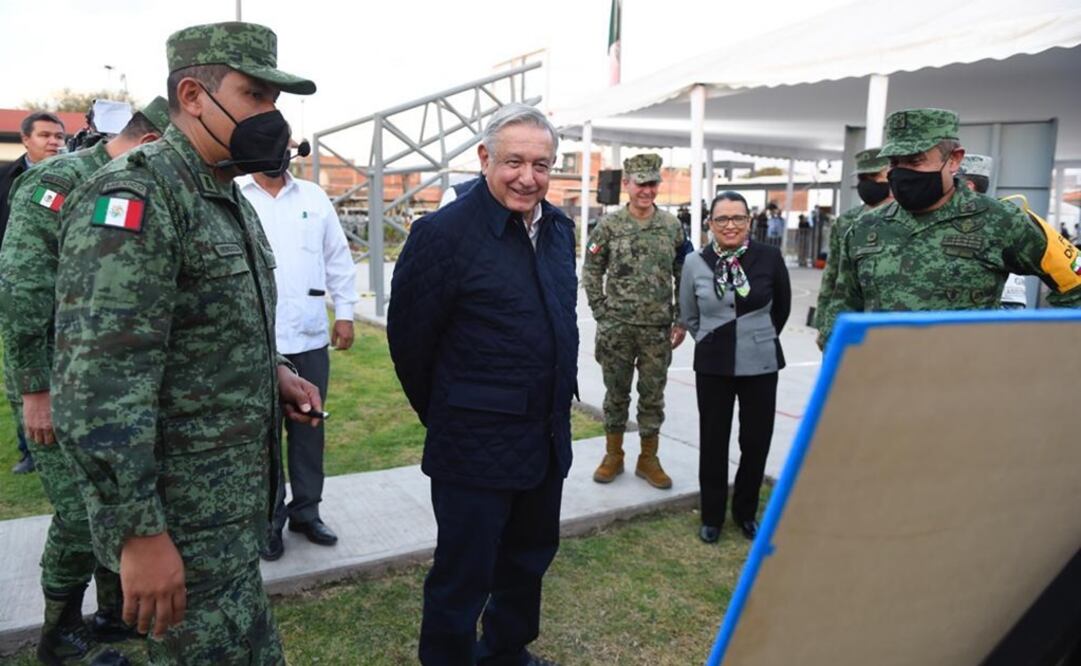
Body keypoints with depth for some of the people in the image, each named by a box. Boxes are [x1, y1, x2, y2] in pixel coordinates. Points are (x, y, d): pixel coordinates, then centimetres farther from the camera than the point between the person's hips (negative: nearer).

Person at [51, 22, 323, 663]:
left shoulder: (229, 200, 13)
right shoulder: (135, 196, -18)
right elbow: (98, 386, -25)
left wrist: (272, 370, 6)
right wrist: (139, 533, -24)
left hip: (236, 496, 9)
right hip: (184, 515, -9)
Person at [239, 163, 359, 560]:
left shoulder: (314, 197, 10)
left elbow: (339, 258, 12)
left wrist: (345, 313, 8)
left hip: (310, 336, 4)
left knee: (309, 427, 13)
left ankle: (306, 511, 28)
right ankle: (269, 519, 22)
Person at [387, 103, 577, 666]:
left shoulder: (558, 227, 5)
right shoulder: (444, 232, -18)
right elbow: (409, 339, -11)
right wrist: (446, 417, 1)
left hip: (547, 439, 8)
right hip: (476, 446, -7)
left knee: (529, 560, 23)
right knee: (463, 577, 8)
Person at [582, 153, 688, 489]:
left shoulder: (673, 227, 2)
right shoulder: (608, 225, -3)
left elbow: (684, 277, 6)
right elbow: (592, 273, 1)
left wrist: (680, 321, 2)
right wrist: (602, 314, -4)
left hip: (658, 329, 1)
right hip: (617, 327, -1)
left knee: (653, 396, 9)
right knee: (616, 393, 10)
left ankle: (648, 459, 23)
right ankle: (613, 456, 25)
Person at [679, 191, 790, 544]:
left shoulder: (769, 257, -7)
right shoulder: (695, 263, -5)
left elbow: (782, 307, 9)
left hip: (760, 364, 0)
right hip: (713, 365, 0)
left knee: (756, 441, 8)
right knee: (713, 441, 8)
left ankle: (746, 512, 30)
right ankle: (712, 516, 25)